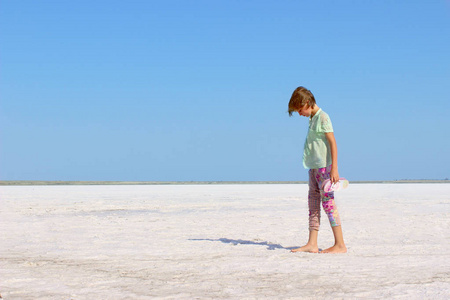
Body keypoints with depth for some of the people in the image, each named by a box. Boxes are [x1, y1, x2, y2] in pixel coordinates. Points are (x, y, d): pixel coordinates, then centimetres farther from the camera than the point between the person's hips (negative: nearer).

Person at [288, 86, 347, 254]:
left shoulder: (322, 117, -9)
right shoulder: (312, 119, 16)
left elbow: (332, 143, -14)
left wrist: (334, 168, -18)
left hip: (324, 166, -9)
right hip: (314, 167, 9)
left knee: (328, 202, -8)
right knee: (313, 204, 7)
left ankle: (340, 245, -5)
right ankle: (312, 244, 8)